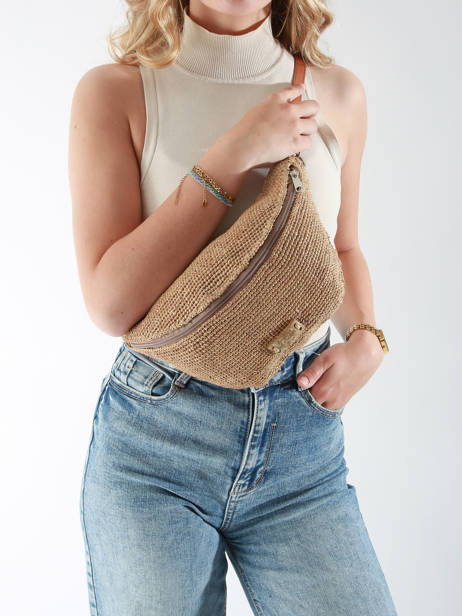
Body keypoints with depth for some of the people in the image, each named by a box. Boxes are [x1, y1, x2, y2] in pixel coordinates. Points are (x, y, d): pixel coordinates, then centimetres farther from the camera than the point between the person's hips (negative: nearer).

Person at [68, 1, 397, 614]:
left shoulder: (338, 93, 5)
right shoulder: (114, 92, -4)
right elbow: (110, 302, -13)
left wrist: (365, 338, 0)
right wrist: (236, 153, -16)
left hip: (303, 451, 3)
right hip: (153, 445, -2)